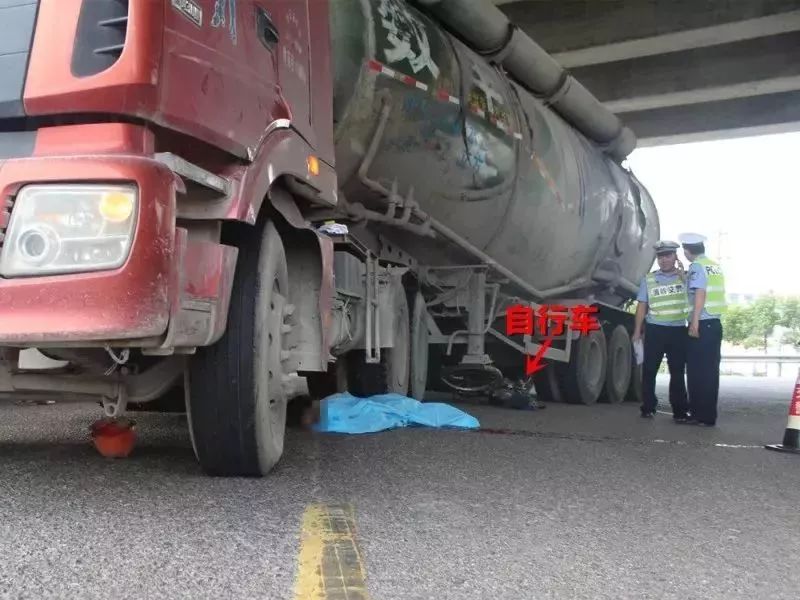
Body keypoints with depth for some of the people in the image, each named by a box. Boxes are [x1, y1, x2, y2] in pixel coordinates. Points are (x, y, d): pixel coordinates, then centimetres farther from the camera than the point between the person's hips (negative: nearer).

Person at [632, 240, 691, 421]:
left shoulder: (684, 277, 6)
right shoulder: (648, 279, 7)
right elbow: (642, 306, 8)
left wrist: (682, 274, -14)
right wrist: (637, 331, 4)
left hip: (678, 330, 0)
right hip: (655, 330, 0)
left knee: (678, 372, 4)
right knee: (649, 370, 2)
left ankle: (680, 410, 10)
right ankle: (648, 408, 11)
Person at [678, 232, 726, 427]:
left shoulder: (696, 267, -9)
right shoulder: (716, 266, 15)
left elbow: (700, 294, -18)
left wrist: (694, 323, -19)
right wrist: (686, 278, 26)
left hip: (701, 324, -8)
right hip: (715, 323, 8)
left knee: (697, 372, -3)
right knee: (710, 371, 10)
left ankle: (699, 415, 0)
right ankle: (709, 415, 14)